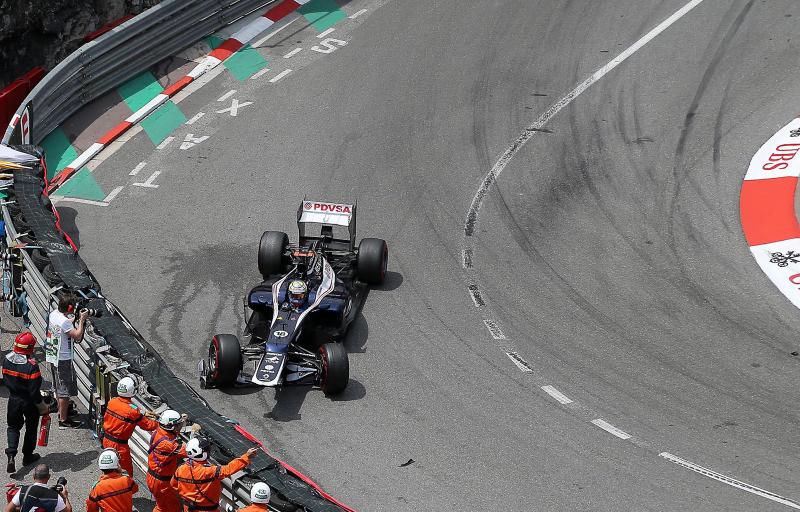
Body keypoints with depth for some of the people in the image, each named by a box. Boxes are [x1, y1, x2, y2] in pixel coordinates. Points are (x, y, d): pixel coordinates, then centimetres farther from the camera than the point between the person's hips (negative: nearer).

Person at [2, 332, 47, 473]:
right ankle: (28, 456, 32)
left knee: (13, 426, 19)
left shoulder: (7, 359, -10)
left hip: (14, 399, 4)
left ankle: (11, 456, -1)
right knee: (31, 428, 19)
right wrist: (42, 407, -10)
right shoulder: (32, 365, -27)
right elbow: (34, 391, -23)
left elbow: (6, 380, 5)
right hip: (29, 402, -4)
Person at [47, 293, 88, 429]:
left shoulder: (54, 313, 2)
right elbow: (77, 336, -23)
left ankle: (61, 410, 42)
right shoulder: (64, 322, -27)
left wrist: (77, 318, 9)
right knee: (65, 389, -1)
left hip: (55, 355, 10)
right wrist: (81, 320, -15)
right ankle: (63, 420, 4)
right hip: (64, 359, -10)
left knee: (59, 386, 26)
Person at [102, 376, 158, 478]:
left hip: (106, 440, 7)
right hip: (119, 445, -7)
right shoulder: (132, 410, -25)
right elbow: (147, 425, -14)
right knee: (127, 472, 8)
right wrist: (159, 422, 5)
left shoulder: (112, 402, -6)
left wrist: (143, 415, 11)